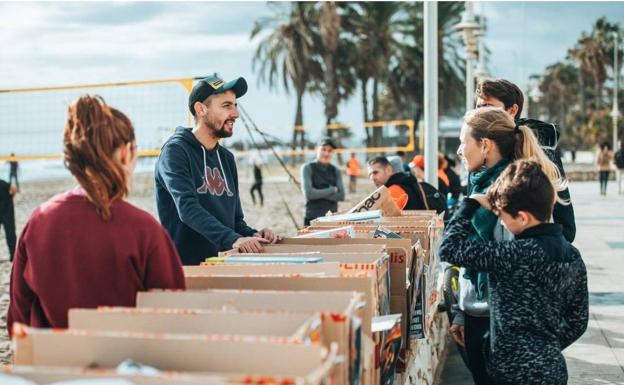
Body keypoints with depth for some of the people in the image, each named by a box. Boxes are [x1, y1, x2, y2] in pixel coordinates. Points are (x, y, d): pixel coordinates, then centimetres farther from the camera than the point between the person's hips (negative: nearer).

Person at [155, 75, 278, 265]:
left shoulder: (226, 158, 16)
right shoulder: (176, 151, -5)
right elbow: (188, 208, -19)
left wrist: (251, 235, 0)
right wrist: (232, 239, -29)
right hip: (185, 265, -6)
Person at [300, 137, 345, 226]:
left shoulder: (335, 171, 10)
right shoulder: (307, 168, 0)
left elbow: (341, 196, -2)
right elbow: (308, 194, -11)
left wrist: (319, 193, -12)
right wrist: (332, 190, -5)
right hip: (313, 218, -3)